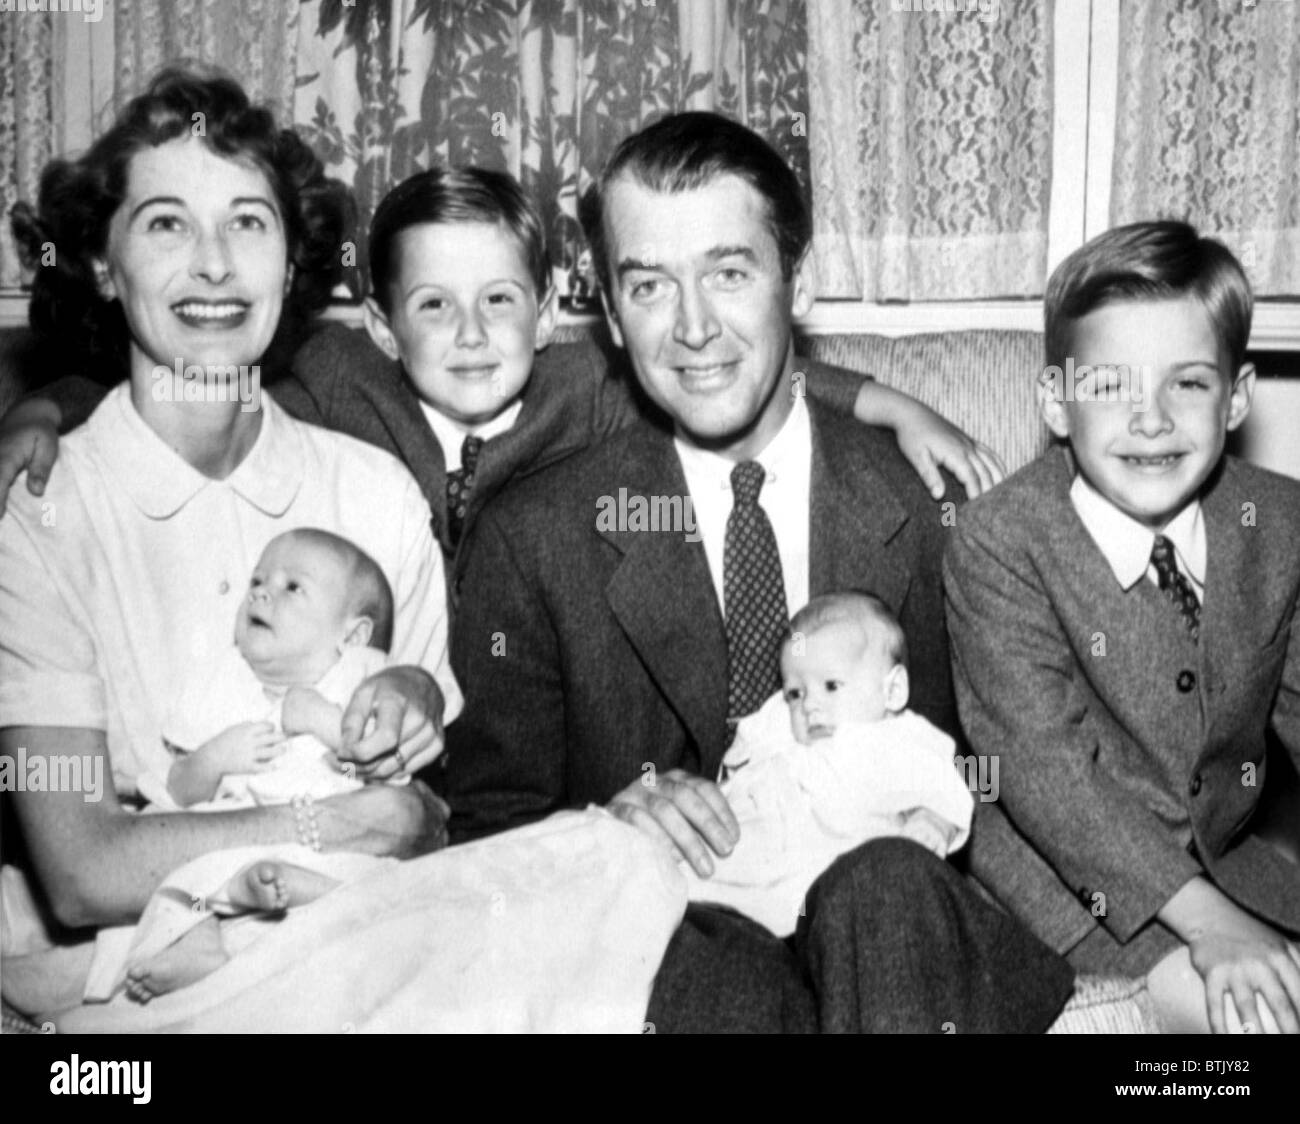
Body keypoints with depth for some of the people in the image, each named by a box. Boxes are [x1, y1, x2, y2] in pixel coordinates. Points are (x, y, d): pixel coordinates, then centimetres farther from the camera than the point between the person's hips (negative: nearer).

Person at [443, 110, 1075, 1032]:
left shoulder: (923, 504, 2)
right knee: (714, 975, -34)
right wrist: (610, 823, -18)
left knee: (887, 885, -33)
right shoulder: (531, 540, 0)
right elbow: (490, 820, 4)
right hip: (659, 937, 0)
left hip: (891, 920, 1)